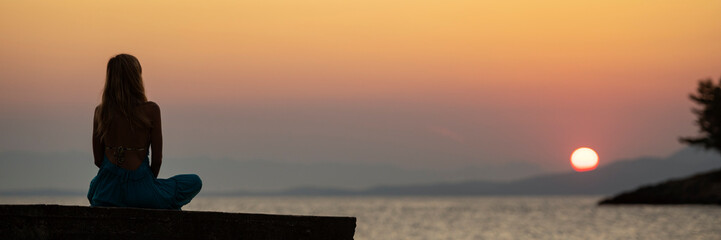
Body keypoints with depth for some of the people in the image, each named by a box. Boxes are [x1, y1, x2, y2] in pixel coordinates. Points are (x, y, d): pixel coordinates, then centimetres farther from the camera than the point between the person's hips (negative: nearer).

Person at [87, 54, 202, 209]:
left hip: (106, 193, 4)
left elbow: (98, 160, 5)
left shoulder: (101, 112, 0)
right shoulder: (151, 110, -9)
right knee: (195, 182, 20)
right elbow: (157, 159, -5)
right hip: (139, 189, -4)